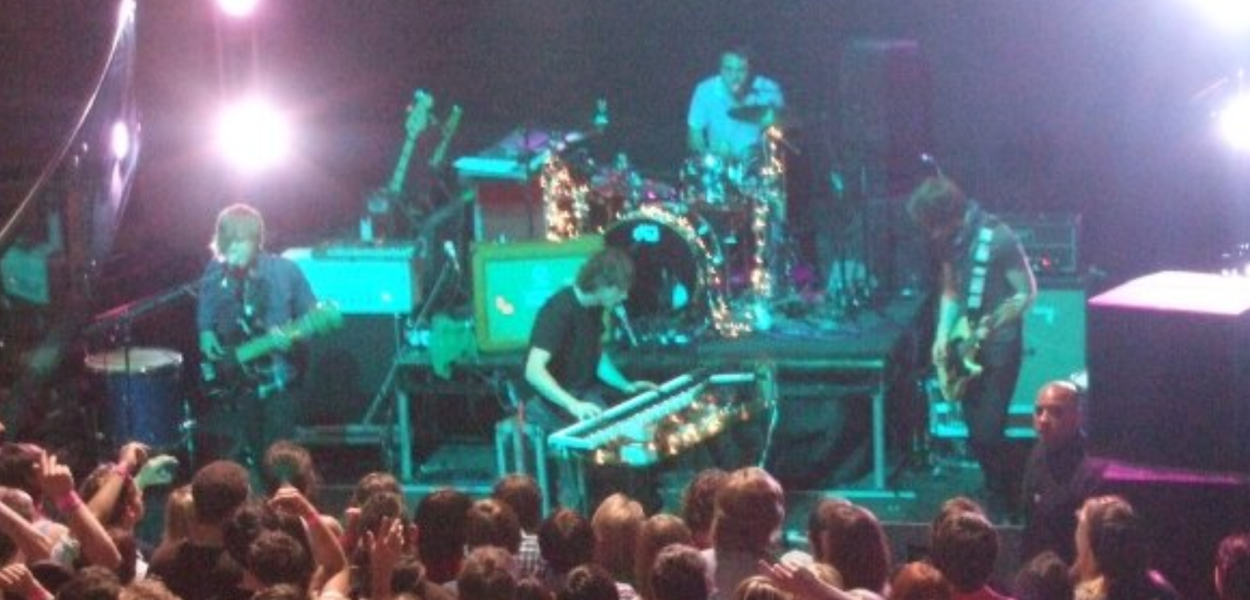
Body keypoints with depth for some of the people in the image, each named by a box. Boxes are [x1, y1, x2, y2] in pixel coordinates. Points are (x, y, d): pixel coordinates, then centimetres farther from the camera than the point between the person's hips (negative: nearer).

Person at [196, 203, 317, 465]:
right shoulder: (215, 275, -1)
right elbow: (205, 318, 15)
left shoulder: (283, 272, -10)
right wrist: (205, 334, -4)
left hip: (275, 377, -3)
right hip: (233, 379, 3)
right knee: (243, 454, 10)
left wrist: (290, 338, -23)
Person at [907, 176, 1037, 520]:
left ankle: (1002, 509, 4)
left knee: (988, 432, -10)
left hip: (1000, 347, -7)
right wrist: (943, 335, 3)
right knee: (976, 432, 9)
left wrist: (992, 324, -26)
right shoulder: (948, 241, 3)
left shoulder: (997, 239, -19)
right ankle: (996, 497, 25)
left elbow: (1027, 293, -13)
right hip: (966, 347, 7)